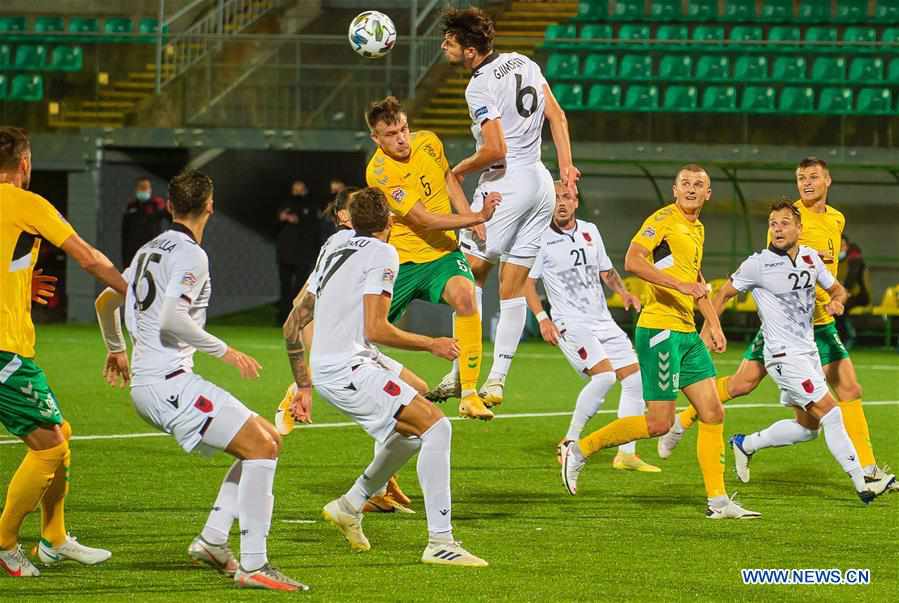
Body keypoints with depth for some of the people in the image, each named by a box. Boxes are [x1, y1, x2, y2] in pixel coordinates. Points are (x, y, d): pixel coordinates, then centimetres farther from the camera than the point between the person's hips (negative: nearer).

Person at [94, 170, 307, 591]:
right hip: (167, 382, -10)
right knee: (261, 446, -16)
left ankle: (212, 540, 10)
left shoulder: (151, 250, 17)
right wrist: (223, 351, -16)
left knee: (268, 440, 13)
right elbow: (171, 318, -24)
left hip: (146, 383, 10)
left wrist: (115, 348, 43)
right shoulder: (190, 255, -11)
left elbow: (104, 302, 27)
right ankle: (252, 564, -21)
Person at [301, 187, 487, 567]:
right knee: (436, 426, -15)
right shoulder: (382, 254, -7)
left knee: (413, 431, 23)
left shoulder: (335, 255, 20)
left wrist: (304, 387, 26)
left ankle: (350, 506, 32)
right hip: (349, 368, -9)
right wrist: (431, 344, -6)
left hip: (325, 367, 9)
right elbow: (375, 329, -16)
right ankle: (439, 542, -23)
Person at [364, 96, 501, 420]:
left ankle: (469, 394, -25)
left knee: (464, 294, -29)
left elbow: (448, 179, 20)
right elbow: (425, 220, -24)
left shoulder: (428, 142, -2)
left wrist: (473, 217, 8)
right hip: (402, 258, -3)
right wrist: (477, 217, -29)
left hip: (442, 252, 3)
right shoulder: (379, 172, -20)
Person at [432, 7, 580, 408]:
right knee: (512, 290, 9)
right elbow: (557, 116, 11)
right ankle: (497, 380, 8)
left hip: (504, 185, -8)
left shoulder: (480, 87, -15)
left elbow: (496, 151, -20)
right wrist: (566, 168, 12)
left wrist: (459, 171, -4)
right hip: (540, 185, 8)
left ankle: (461, 374, -1)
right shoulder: (523, 62, 9)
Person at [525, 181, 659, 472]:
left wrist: (623, 291, 5)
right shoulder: (541, 238, -5)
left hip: (603, 320, 7)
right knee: (604, 375, -25)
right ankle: (569, 443, -11)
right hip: (570, 324, -7)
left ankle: (626, 454, 6)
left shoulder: (590, 231, 12)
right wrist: (542, 318, -13)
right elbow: (526, 281, -3)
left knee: (635, 378, 0)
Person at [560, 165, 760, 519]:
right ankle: (580, 451, 5)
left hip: (687, 332, 9)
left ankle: (718, 501, 8)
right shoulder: (664, 219, -9)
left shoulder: (698, 229, 19)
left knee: (713, 413, 5)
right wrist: (680, 285, -26)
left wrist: (713, 325, 28)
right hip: (660, 328, -9)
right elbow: (632, 261, -23)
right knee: (659, 423, -9)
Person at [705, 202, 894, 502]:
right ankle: (862, 485, -12)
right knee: (831, 413, -14)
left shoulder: (811, 258, 5)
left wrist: (837, 301, -6)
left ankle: (745, 444, 31)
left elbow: (837, 288, 18)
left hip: (809, 351, 8)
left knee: (807, 426, 15)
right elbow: (724, 294, -1)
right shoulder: (758, 264, -11)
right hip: (784, 355, -8)